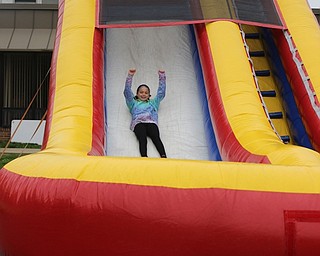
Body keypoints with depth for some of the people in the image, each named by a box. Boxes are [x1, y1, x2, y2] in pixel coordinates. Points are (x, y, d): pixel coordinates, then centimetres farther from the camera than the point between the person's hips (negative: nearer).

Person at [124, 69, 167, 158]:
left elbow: (161, 92, 38)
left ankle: (163, 156, -48)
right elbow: (127, 92, 23)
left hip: (151, 122, 1)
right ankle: (144, 157, -52)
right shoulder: (133, 103, 34)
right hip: (138, 123, -1)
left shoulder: (153, 103, 40)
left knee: (156, 138, -29)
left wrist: (162, 76, 33)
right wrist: (130, 76, 13)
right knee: (142, 139, -31)